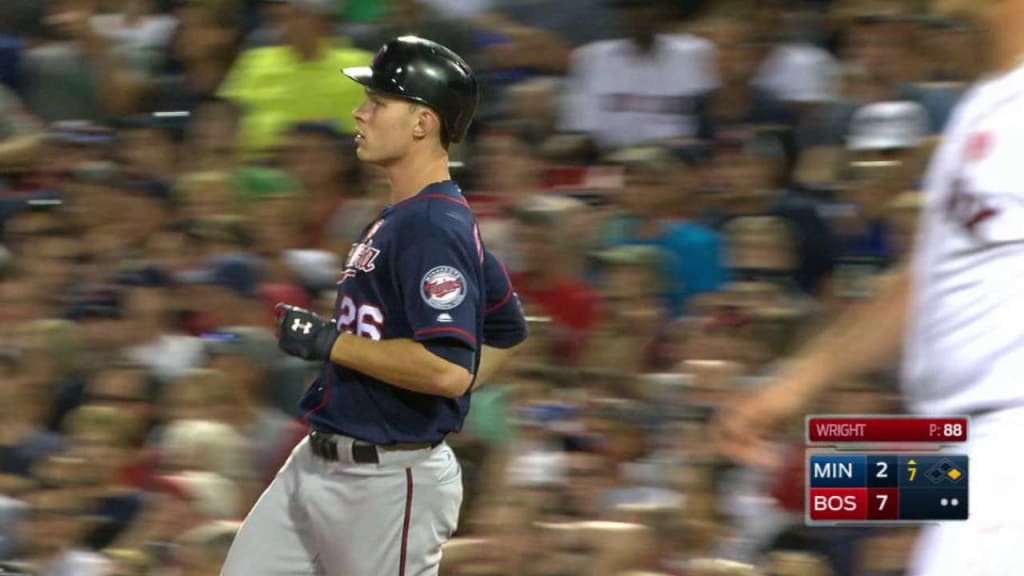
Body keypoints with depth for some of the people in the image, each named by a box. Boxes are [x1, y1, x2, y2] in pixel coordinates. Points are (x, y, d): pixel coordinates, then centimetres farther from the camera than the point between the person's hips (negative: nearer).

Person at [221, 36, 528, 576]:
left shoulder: (435, 229, -18)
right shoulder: (395, 219, 14)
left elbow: (449, 370, -29)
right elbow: (508, 328, 25)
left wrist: (329, 342, -20)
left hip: (389, 484, -10)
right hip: (317, 464, 10)